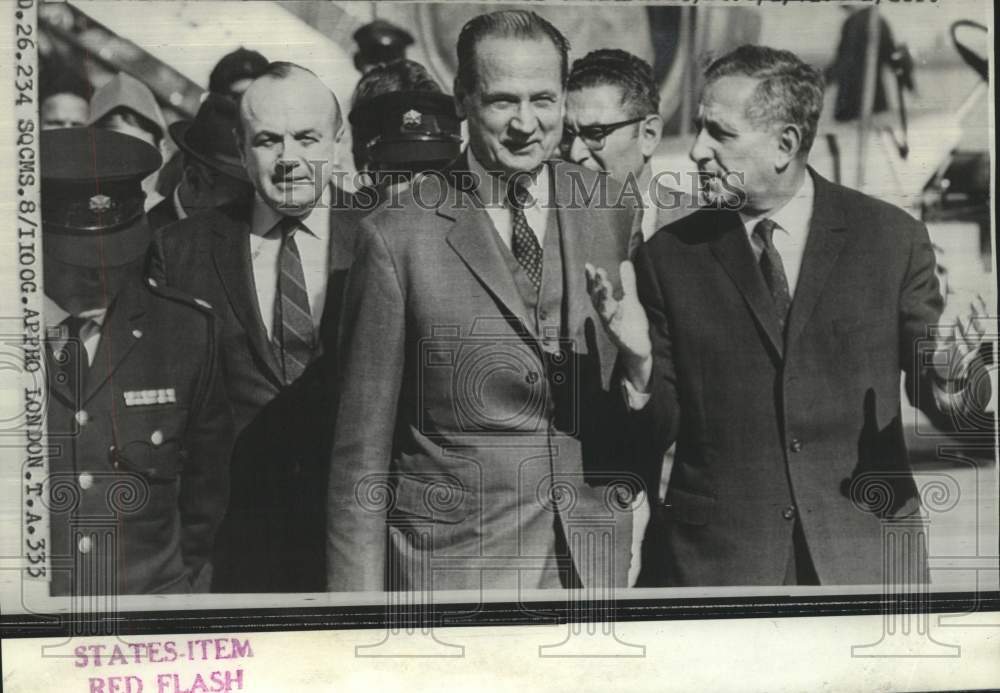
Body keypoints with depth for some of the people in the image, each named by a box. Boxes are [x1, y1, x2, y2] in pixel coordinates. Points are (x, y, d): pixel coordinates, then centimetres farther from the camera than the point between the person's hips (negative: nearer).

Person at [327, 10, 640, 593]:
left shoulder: (612, 211, 1)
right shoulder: (398, 235, -9)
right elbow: (362, 450, -6)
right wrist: (360, 603, -5)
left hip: (594, 558, 3)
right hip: (449, 561, -3)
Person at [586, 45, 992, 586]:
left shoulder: (892, 237, -2)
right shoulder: (668, 257, -1)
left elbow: (930, 391, 7)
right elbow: (660, 430, 1)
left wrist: (950, 385, -15)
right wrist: (638, 363, -18)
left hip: (866, 555, 0)